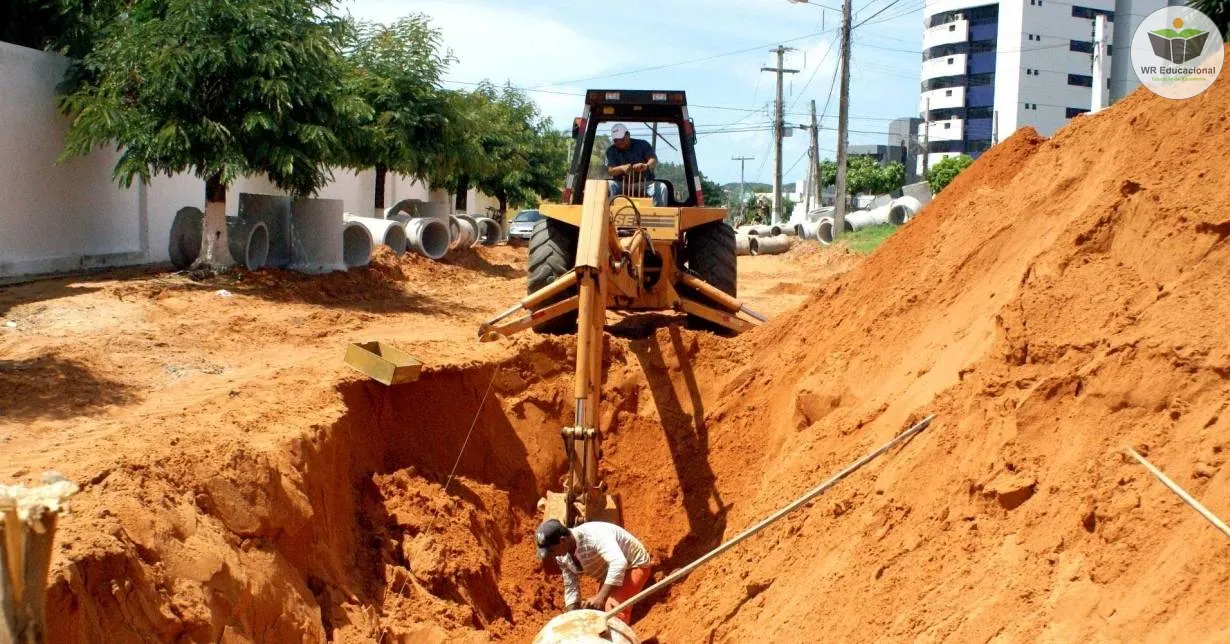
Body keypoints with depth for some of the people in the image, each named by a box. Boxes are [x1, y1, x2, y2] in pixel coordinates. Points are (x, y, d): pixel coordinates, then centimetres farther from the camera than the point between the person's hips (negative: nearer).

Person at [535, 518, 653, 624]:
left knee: (614, 610, -26)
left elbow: (618, 563, -48)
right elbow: (571, 587, -1)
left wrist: (600, 597, -51)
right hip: (609, 574, 9)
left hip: (633, 565, -8)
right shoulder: (562, 557, -11)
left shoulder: (593, 536, -37)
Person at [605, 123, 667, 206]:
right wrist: (622, 168, -35)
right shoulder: (611, 151, 5)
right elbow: (610, 170, -10)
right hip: (621, 184, 0)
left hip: (644, 183, 0)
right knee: (608, 185, -31)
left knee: (661, 188, -28)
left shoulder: (643, 145, 3)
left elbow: (653, 159, -14)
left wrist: (646, 166, -40)